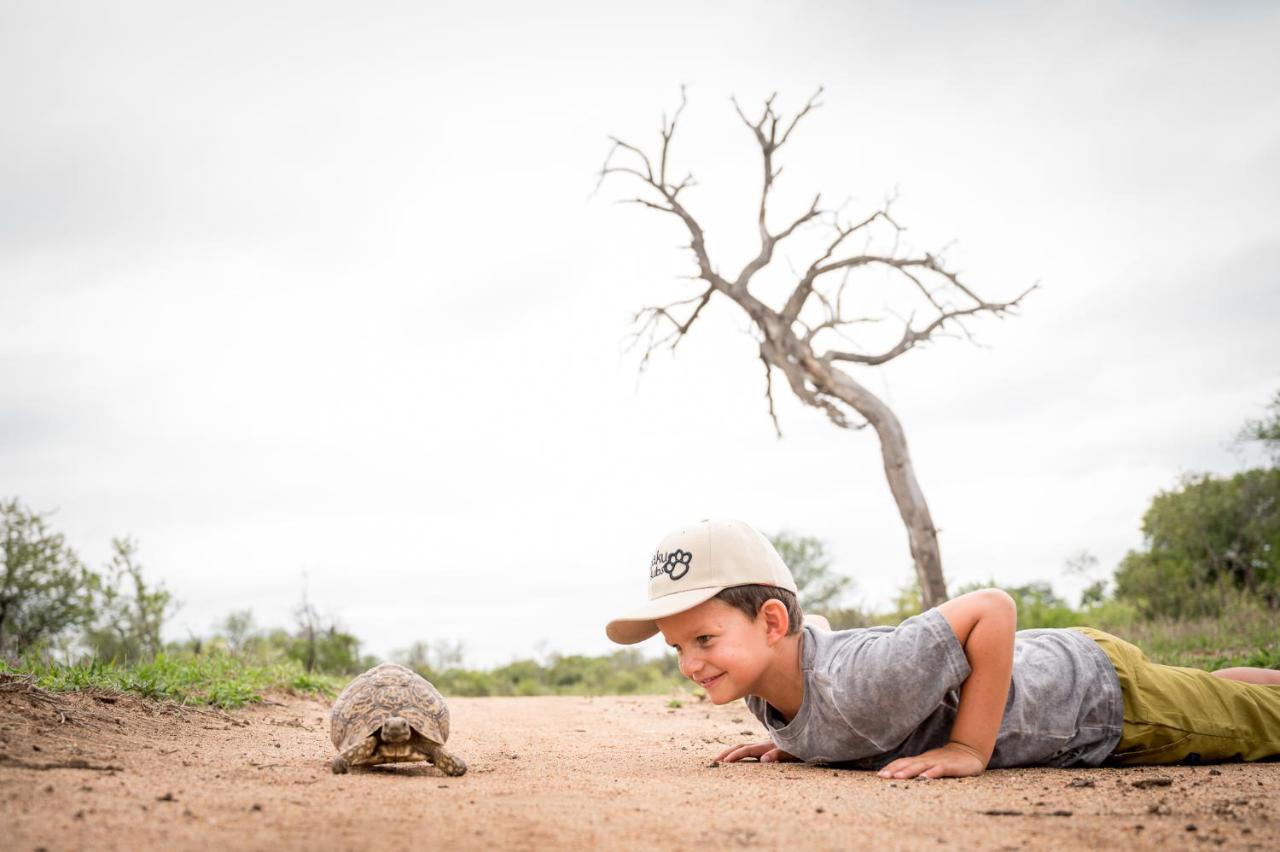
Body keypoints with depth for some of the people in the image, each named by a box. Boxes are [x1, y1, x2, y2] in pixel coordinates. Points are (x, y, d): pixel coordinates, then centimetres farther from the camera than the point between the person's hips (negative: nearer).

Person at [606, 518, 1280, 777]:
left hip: (1099, 693, -7)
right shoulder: (764, 682, -17)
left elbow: (993, 608, -39)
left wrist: (971, 750, -36)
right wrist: (790, 744, -9)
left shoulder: (857, 681, -43)